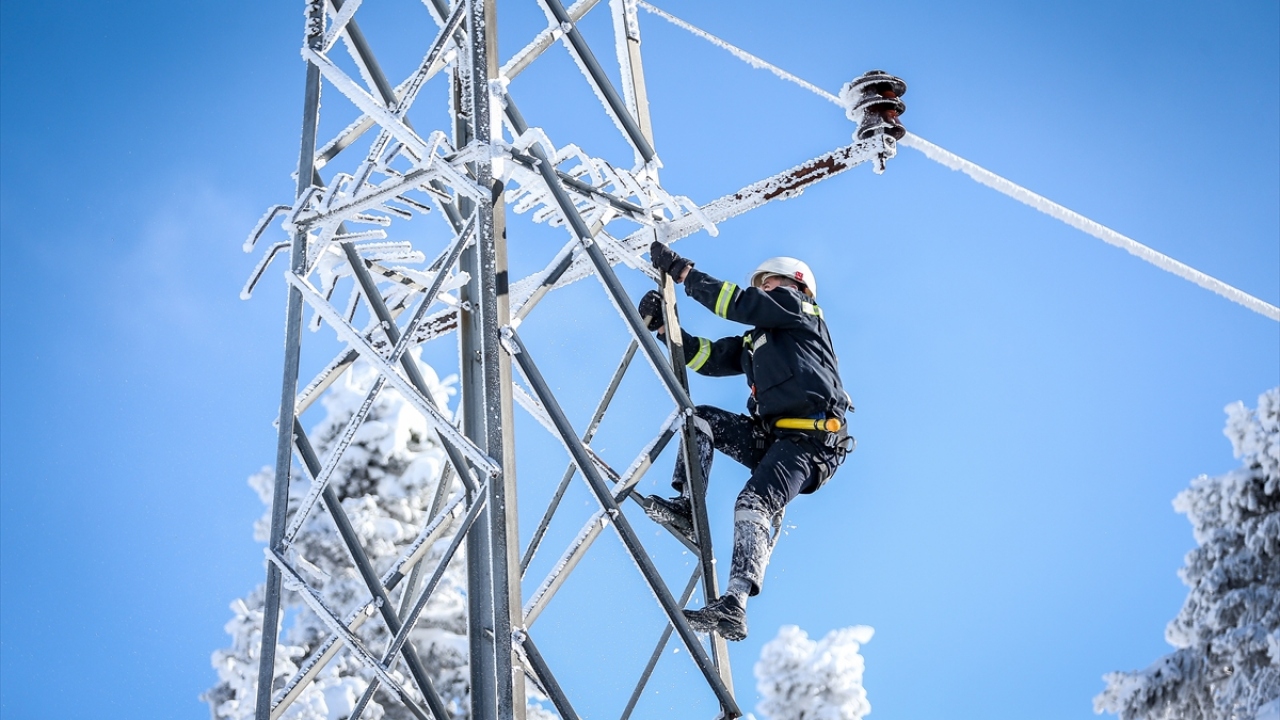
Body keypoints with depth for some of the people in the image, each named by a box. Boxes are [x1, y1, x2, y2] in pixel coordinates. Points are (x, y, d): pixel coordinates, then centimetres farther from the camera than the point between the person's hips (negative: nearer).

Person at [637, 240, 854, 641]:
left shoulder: (799, 310, 8)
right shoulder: (753, 342, 31)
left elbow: (739, 304, -3)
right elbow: (705, 357, 28)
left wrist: (682, 271, 0)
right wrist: (664, 324, 16)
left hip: (809, 441, -9)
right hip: (768, 437, 9)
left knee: (755, 502, -28)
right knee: (700, 420, 6)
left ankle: (734, 607, -41)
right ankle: (686, 508, -8)